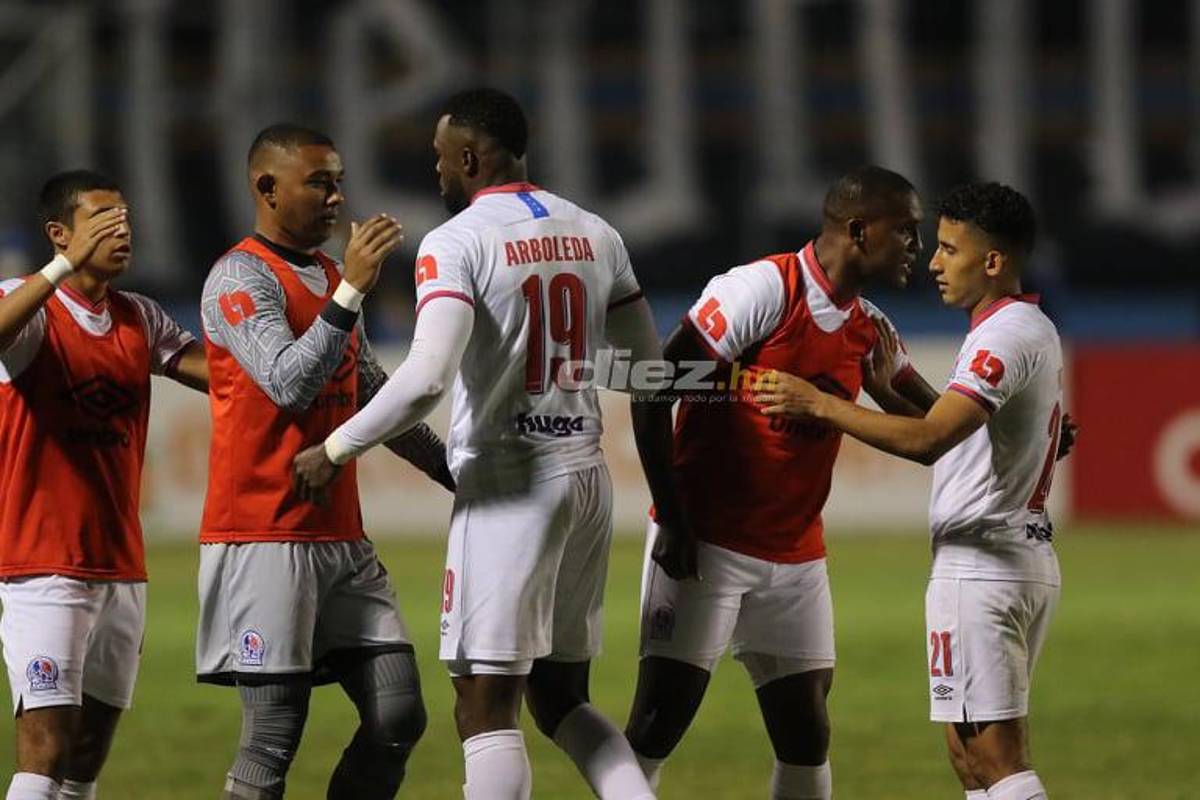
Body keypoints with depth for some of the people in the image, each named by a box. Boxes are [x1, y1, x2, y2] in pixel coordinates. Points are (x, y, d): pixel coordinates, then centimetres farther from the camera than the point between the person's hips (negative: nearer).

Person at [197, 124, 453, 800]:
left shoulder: (330, 279, 18)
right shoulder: (242, 277, -8)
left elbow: (378, 401, 27)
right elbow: (288, 384, -23)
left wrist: (455, 470, 25)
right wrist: (352, 290, -26)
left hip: (343, 541, 8)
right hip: (264, 538, -8)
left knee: (398, 717, 1)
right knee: (275, 733, -9)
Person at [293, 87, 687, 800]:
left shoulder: (457, 243, -10)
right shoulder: (595, 235, 11)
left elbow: (425, 382, -22)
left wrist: (335, 451, -8)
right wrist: (672, 513, 19)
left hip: (508, 484, -7)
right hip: (588, 476, 7)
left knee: (487, 707, -4)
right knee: (561, 697, 17)